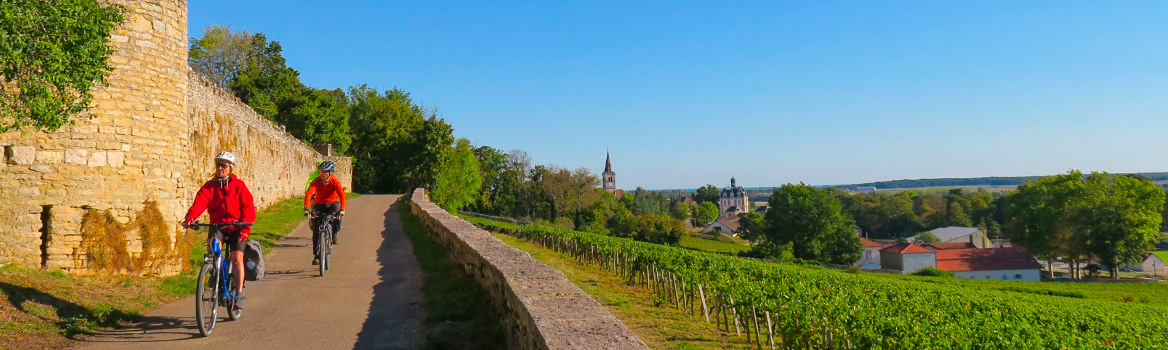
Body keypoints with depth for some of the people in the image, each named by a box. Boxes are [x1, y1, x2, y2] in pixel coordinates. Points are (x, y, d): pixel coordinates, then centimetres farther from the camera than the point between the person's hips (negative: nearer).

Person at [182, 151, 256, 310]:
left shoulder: (239, 185, 1)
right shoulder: (210, 186, 6)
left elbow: (248, 206, -6)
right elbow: (200, 201, -10)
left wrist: (245, 226, -20)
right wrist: (190, 217, -30)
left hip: (236, 227, -2)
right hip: (217, 225, 2)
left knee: (237, 258, -13)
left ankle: (239, 294, -5)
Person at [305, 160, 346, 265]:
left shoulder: (335, 181, -21)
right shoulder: (316, 181, -18)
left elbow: (342, 195, -32)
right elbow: (308, 194, -31)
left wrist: (342, 210, -48)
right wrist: (306, 209, -47)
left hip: (333, 203, -1)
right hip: (319, 205, 1)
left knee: (337, 216, -34)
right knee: (316, 230, -8)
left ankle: (334, 233, -4)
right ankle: (316, 255, 1)